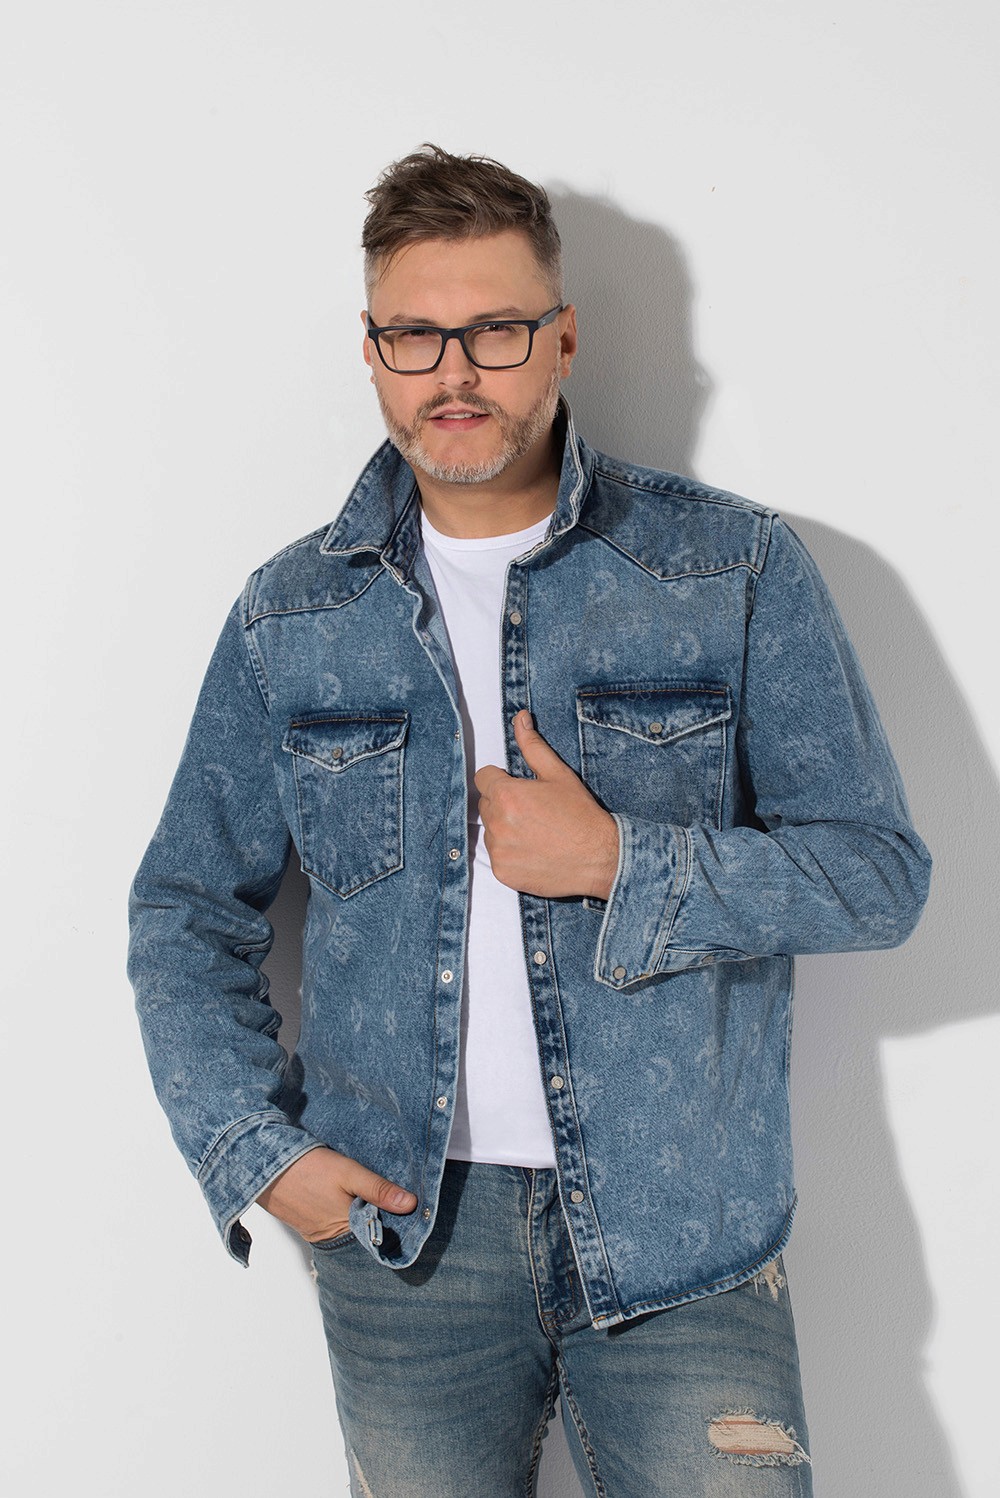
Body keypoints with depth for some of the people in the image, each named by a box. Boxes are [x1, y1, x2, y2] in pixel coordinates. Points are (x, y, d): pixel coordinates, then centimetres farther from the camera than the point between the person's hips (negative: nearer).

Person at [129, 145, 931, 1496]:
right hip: (400, 1231, 2)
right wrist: (252, 1147, -4)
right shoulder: (290, 618, 4)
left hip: (678, 1225, -1)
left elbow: (879, 871, -3)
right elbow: (186, 913, 9)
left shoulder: (737, 572, -3)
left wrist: (620, 864, -17)